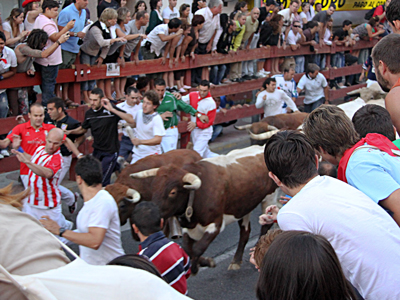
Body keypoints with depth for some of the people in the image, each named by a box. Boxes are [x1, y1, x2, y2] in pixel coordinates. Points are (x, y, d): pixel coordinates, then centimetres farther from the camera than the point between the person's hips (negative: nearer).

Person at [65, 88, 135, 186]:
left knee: (102, 181, -8)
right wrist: (70, 132, 2)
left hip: (110, 151, -6)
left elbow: (131, 120, -25)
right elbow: (83, 129, 20)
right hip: (97, 151, 6)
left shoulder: (110, 110, -16)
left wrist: (112, 110, -31)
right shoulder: (89, 113, 1)